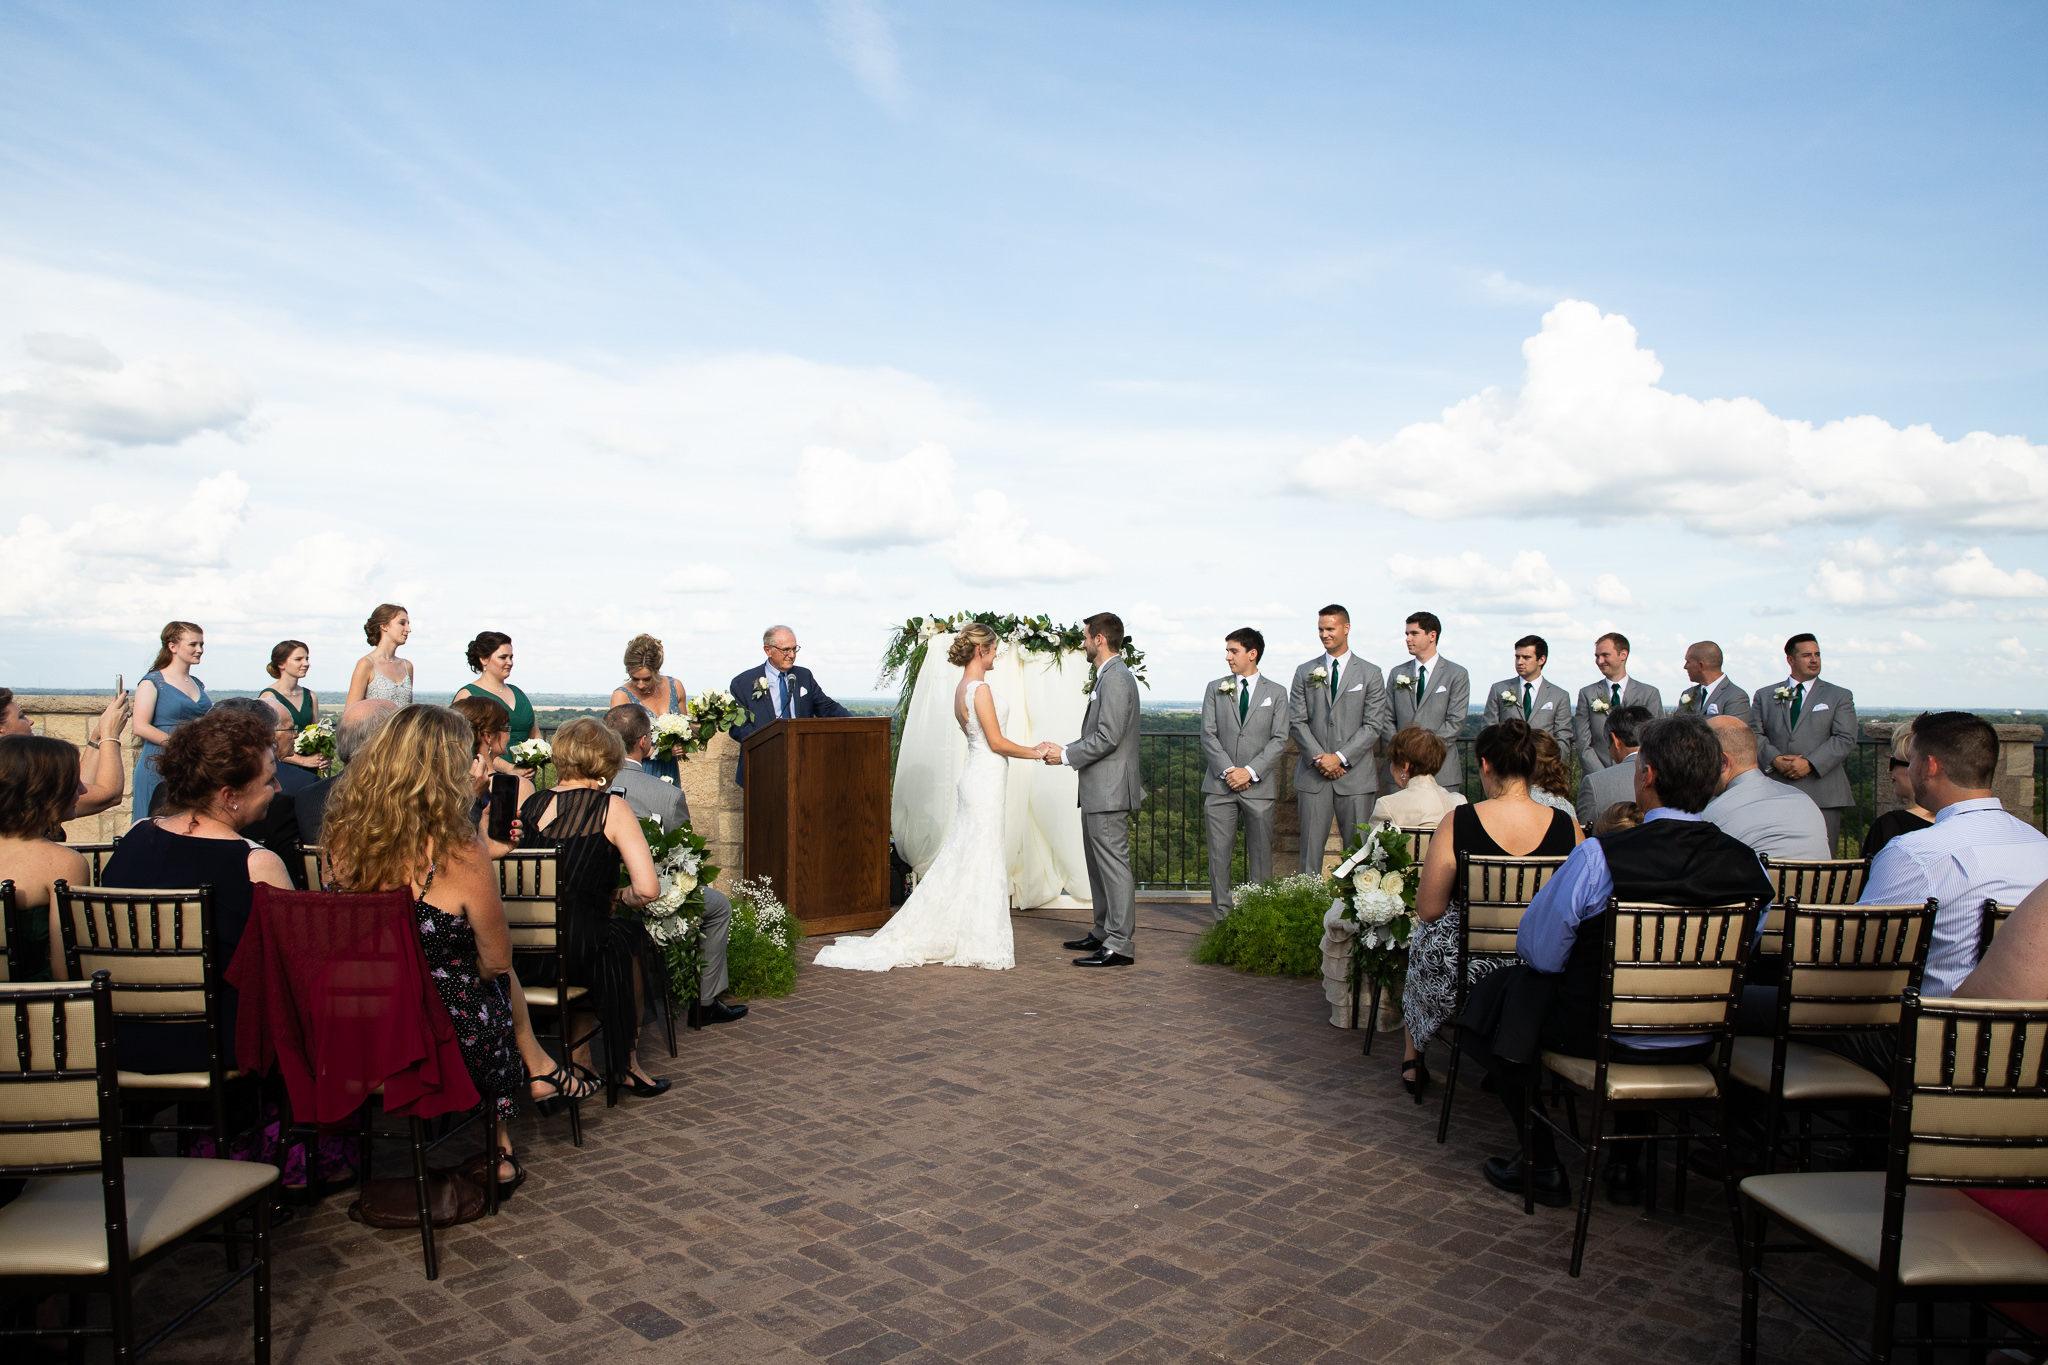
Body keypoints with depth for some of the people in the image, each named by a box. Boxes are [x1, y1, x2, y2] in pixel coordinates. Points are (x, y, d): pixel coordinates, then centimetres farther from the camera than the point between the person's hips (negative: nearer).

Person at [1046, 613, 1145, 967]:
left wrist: (1066, 757, -15)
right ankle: (1104, 933, 27)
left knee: (1114, 866, -6)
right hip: (1098, 791, 11)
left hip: (1108, 791, -11)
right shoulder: (1109, 676, 17)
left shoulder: (1116, 678, -16)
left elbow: (1107, 737, -23)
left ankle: (1120, 946, -2)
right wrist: (1067, 749, 11)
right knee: (1099, 865, 17)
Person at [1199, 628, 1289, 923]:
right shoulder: (1215, 689, 10)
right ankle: (1221, 915, 9)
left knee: (1260, 853, 2)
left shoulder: (1276, 693, 7)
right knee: (1219, 852, 1)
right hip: (1220, 784, 1)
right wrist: (1227, 770, -9)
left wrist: (1250, 772, -11)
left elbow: (1279, 739, 0)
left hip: (1259, 786, -1)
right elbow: (1208, 734, 3)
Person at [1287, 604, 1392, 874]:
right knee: (1311, 848, -1)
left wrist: (1340, 757, -11)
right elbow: (1296, 721, 5)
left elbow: (1374, 725, -1)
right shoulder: (1305, 672, 11)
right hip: (1313, 774, 1)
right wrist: (1319, 759, -8)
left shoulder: (1370, 673, 6)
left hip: (1355, 774, -1)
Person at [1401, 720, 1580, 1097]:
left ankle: (1413, 1059, 48)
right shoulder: (1568, 827, -9)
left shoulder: (1459, 821, -16)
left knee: (1421, 935, 30)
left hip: (1464, 973, -2)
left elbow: (1428, 910, -12)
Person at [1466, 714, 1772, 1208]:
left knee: (1497, 994, 20)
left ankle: (1542, 1167, 24)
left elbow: (1538, 949, -16)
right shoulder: (1750, 864, -11)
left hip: (1601, 1035, -5)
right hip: (1697, 1045, 5)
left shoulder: (1599, 857, -25)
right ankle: (1627, 1166, 38)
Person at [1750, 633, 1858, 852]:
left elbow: (1846, 739, 0)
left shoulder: (1840, 696, 11)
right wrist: (1775, 759, -10)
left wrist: (1810, 763, -12)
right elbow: (1755, 733, 8)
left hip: (1823, 795, -1)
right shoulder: (1765, 695, 16)